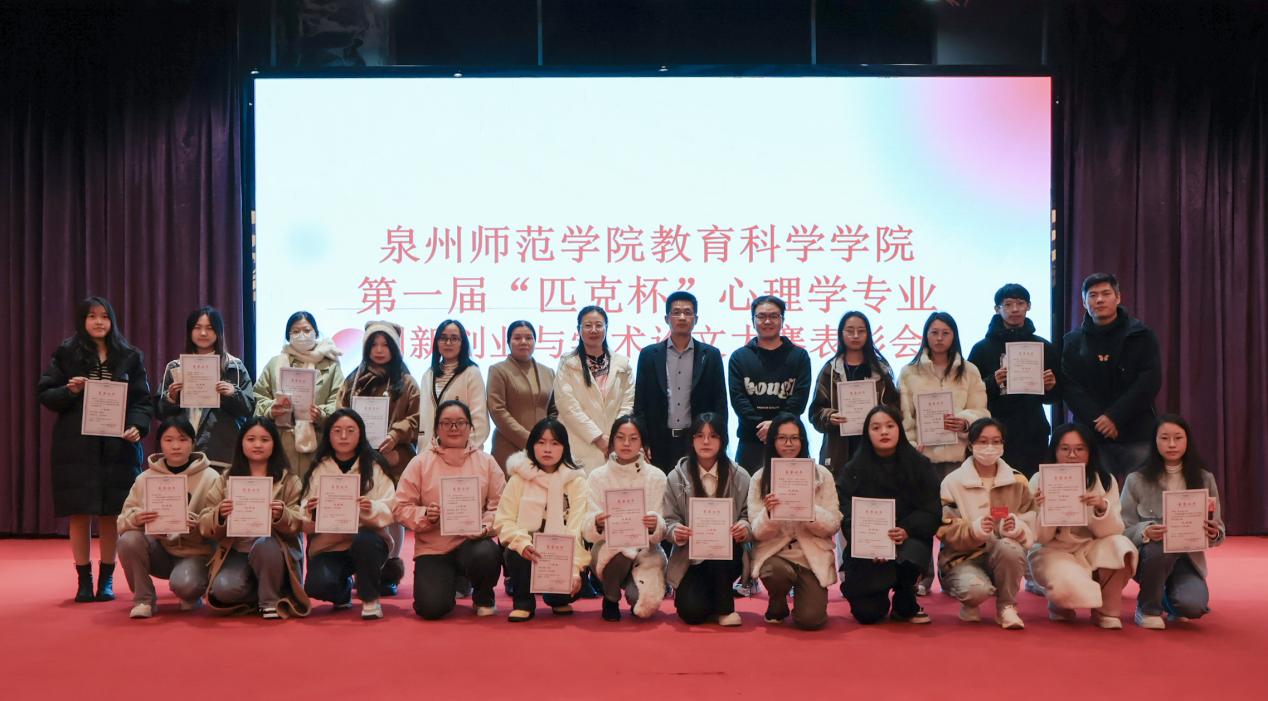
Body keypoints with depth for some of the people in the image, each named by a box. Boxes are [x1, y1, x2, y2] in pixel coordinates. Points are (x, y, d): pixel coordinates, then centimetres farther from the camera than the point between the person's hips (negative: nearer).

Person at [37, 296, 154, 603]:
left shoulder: (129, 357, 8)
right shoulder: (66, 353, 5)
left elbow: (143, 400, 5)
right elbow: (45, 394, 4)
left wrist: (137, 426, -12)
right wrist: (69, 391, -15)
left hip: (118, 447, 1)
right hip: (76, 447, -1)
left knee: (111, 515, 2)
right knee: (80, 515, 1)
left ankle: (106, 579, 13)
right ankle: (83, 580, 11)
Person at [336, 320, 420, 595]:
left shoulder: (406, 383, 8)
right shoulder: (354, 381, 15)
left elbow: (416, 419, 2)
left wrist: (396, 434, -13)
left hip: (394, 458, -1)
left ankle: (390, 570, 9)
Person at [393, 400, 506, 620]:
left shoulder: (486, 462, 5)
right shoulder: (420, 463, 2)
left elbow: (499, 505, 2)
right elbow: (400, 507, 0)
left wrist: (485, 526, -17)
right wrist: (425, 516, -18)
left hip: (473, 542, 1)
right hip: (432, 547, 0)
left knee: (487, 555, -36)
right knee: (431, 608, -20)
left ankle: (483, 597, 2)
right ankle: (452, 580, 20)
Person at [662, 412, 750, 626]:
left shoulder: (739, 477, 0)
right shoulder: (676, 477, 0)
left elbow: (749, 517, 0)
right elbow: (669, 521, -1)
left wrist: (745, 528, -22)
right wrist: (675, 532, -23)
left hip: (727, 556, 1)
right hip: (689, 558, -1)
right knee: (693, 612, -24)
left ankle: (724, 607, -12)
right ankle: (687, 592, 15)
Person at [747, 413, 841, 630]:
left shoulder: (821, 475, 3)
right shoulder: (760, 478, 3)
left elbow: (833, 525, -1)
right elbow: (757, 532, -2)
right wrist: (768, 513, -24)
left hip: (813, 555, 0)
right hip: (774, 552, 0)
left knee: (809, 619, -19)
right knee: (777, 572, -35)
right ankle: (777, 604, 1)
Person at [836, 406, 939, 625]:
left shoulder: (920, 465, 2)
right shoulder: (852, 471, 0)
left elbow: (931, 511, -5)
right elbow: (847, 518, -8)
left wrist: (907, 531, -24)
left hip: (909, 539, 0)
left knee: (909, 556, -36)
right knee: (867, 613, -13)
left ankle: (905, 606, -3)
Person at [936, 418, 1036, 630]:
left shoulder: (1017, 482, 5)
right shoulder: (953, 482, -2)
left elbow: (1030, 527, -1)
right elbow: (945, 531, -9)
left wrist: (1017, 527, -25)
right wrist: (974, 529, -29)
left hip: (1005, 558, 2)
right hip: (962, 557, -2)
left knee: (1008, 547, -34)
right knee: (976, 588, -35)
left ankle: (1006, 606, -7)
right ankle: (969, 604, 5)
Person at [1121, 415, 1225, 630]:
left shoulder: (1204, 479, 2)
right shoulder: (1136, 480, -4)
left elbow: (1218, 531, 4)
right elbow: (1125, 529, -5)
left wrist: (1213, 534, -20)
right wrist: (1145, 531, -27)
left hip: (1188, 558, 2)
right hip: (1149, 556, -1)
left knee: (1193, 605, -28)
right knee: (1161, 547, -37)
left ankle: (1168, 601, 14)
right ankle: (1148, 608, -8)